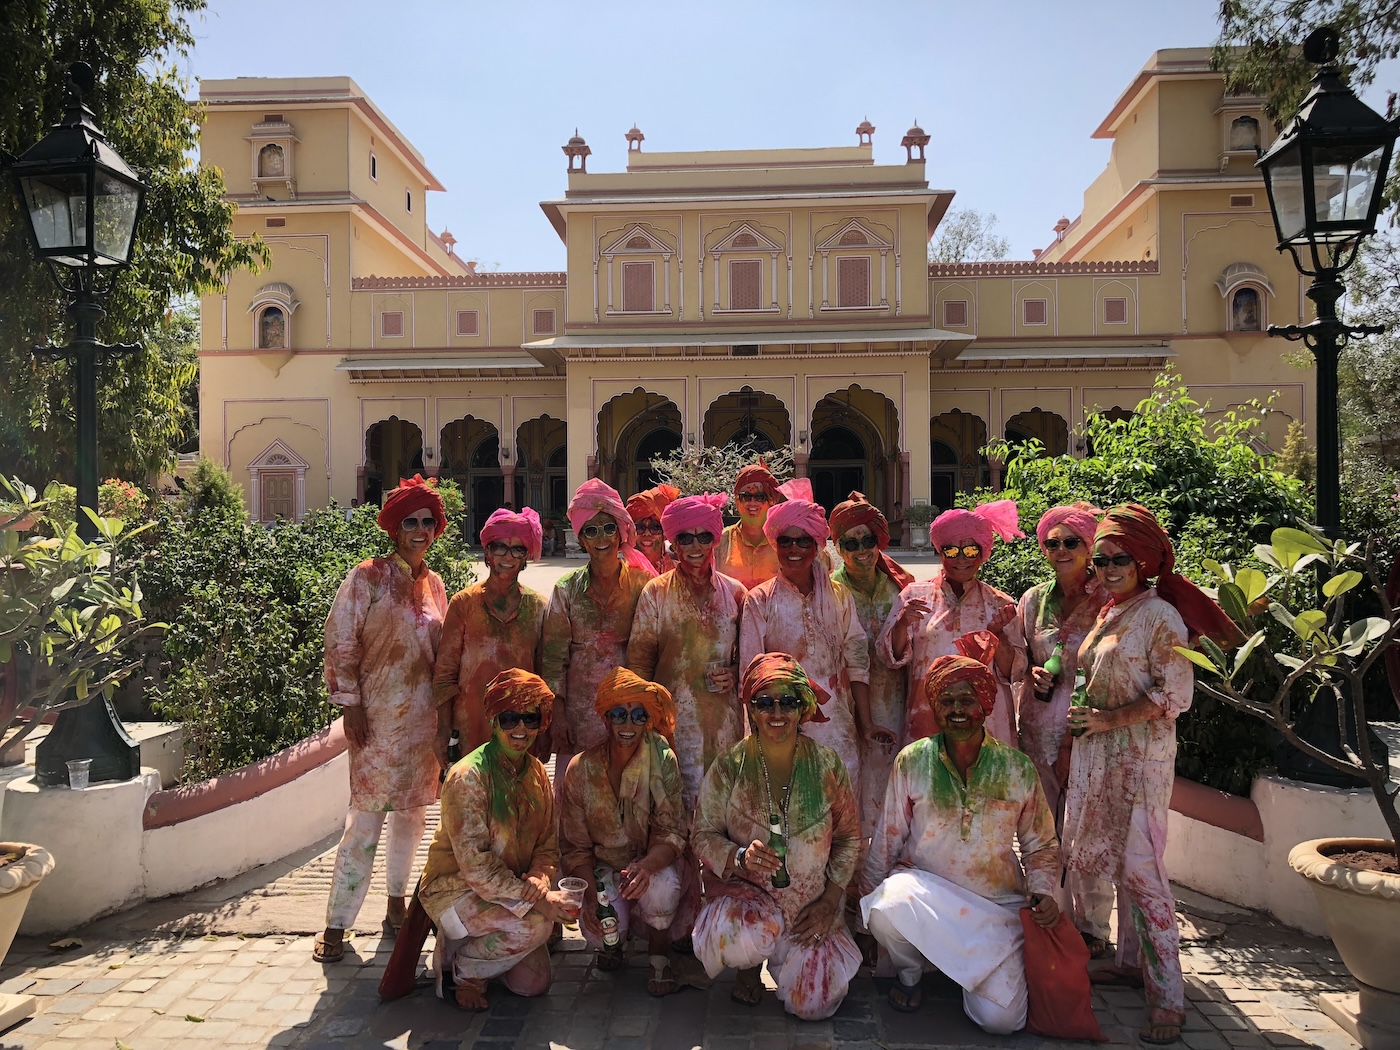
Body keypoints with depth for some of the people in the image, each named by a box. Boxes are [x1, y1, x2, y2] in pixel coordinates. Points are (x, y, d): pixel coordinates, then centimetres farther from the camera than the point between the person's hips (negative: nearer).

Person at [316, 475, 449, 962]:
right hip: (377, 716, -5)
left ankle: (397, 903, 28)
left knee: (412, 812, 13)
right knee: (366, 818, -5)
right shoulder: (367, 577, -6)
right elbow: (340, 642, -9)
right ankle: (336, 925, 6)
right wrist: (350, 704, -12)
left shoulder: (434, 584, 10)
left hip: (423, 717, 5)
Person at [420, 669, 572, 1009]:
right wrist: (536, 900, -29)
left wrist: (539, 879, -19)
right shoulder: (468, 776, -22)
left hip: (509, 892, 7)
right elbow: (474, 864, -25)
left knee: (534, 984, -1)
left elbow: (548, 846, 4)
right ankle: (460, 970, -3)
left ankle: (467, 946, 24)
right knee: (535, 925, -29)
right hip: (455, 889, -7)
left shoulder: (537, 773, 1)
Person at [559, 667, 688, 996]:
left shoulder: (661, 760, -15)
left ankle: (659, 956, -2)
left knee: (660, 884, -35)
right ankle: (616, 943, 15)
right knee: (598, 930, -26)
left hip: (653, 862, -1)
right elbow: (575, 847, -5)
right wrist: (591, 897, -21)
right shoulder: (581, 769, -11)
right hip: (604, 867, 1)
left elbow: (672, 832, -18)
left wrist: (646, 865, -39)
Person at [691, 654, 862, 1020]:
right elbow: (703, 835, -5)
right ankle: (750, 965, 7)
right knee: (749, 936, -34)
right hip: (744, 890, -1)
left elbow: (848, 837, 3)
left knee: (814, 1003, -11)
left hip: (812, 901, 2)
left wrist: (830, 899, -6)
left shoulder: (826, 765, -6)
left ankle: (784, 958, 26)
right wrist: (740, 857, -25)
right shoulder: (729, 767, -9)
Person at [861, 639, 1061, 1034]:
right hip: (925, 894, 0)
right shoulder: (912, 762, -3)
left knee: (1001, 1019, -17)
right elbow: (887, 840, 4)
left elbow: (1041, 846, 12)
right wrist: (871, 898, 1)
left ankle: (970, 967, 20)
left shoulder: (1018, 769, 0)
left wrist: (1043, 891, -5)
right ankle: (909, 972, 2)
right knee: (885, 908, -35)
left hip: (997, 908, 1)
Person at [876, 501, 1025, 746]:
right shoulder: (915, 595, 4)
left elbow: (1013, 671, 3)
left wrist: (997, 634, -13)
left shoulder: (999, 603, 6)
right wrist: (902, 623, -17)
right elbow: (892, 657, 0)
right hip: (926, 720, 0)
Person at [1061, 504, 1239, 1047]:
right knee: (1119, 861, 14)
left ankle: (1167, 996, 0)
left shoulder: (1159, 615, -12)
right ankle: (1132, 961, 27)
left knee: (1140, 867, -7)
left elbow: (1175, 694, -16)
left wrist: (1110, 719, -17)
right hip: (1102, 755, 8)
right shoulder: (1108, 613, 12)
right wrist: (1087, 719, 9)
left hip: (1141, 756, -8)